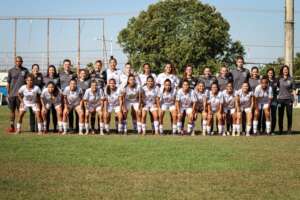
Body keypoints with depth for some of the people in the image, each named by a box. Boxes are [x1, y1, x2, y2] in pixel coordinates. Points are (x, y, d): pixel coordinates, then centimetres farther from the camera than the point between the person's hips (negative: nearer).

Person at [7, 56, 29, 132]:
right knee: (12, 110, 5)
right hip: (12, 94, 1)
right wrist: (8, 93, 3)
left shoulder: (25, 70, 6)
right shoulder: (11, 71, 8)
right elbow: (8, 83, 9)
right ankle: (11, 126, 11)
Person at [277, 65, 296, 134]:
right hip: (280, 99, 1)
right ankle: (280, 130, 14)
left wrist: (294, 96, -5)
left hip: (289, 99, 0)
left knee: (289, 115, 0)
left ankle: (289, 130, 7)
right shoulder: (279, 79, 7)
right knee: (280, 115, 4)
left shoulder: (291, 79, 6)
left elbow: (293, 89, 7)